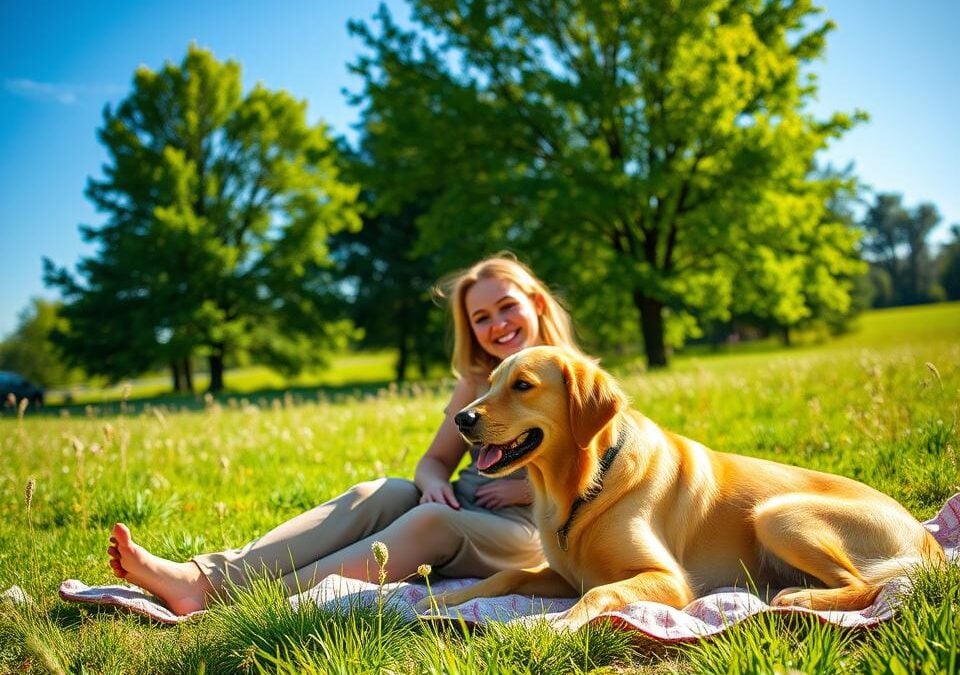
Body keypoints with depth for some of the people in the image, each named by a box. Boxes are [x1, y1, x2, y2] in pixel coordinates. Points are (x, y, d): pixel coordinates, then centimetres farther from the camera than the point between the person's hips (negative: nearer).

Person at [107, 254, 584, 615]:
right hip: (460, 506, 5)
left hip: (526, 528, -5)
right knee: (373, 495, -23)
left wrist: (524, 488, -16)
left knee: (431, 520, -35)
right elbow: (435, 459, 14)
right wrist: (434, 483, -10)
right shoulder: (476, 383, 16)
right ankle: (200, 579, -39)